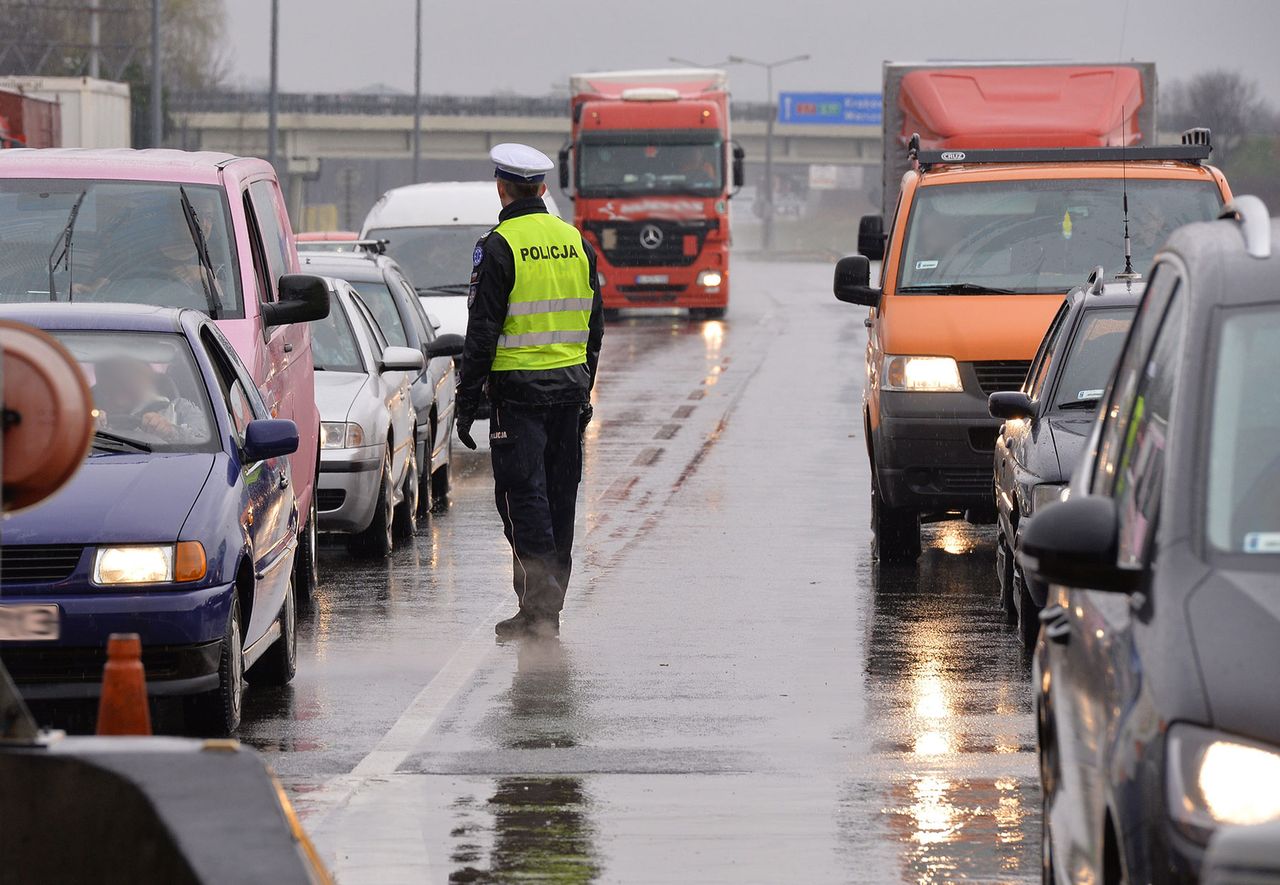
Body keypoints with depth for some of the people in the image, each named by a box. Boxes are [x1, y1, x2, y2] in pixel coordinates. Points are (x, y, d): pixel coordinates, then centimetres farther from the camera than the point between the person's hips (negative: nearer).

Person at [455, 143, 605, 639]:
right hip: (570, 384, 6)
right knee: (559, 497, 10)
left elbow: (482, 331, -12)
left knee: (522, 496, -4)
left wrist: (467, 400, -6)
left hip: (519, 389, -6)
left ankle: (537, 605, -11)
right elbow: (594, 324, 15)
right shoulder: (577, 243, 9)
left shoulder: (499, 247, -10)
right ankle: (549, 607, 15)